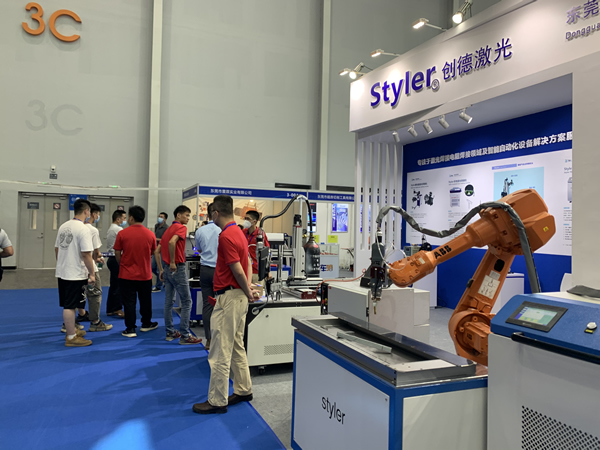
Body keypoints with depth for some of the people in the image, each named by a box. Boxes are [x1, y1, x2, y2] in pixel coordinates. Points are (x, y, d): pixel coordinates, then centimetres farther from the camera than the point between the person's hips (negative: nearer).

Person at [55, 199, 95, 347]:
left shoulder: (63, 226, 7)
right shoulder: (83, 229, -18)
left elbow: (56, 248, 14)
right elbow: (86, 254, -21)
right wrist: (92, 274, -14)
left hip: (62, 272, 8)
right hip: (76, 274, -8)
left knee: (68, 305, 18)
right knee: (70, 306, -1)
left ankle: (71, 330, 32)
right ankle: (71, 337, 9)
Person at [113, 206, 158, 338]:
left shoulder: (122, 234, -11)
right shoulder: (150, 234, -5)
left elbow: (117, 254, -4)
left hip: (127, 274, -2)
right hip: (145, 275, 2)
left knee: (129, 302, 5)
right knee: (145, 300, 17)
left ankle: (130, 329, 8)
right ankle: (146, 324, 31)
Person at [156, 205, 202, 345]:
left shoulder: (168, 229, 16)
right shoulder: (181, 227, -10)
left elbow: (157, 252, 16)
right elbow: (172, 242, -30)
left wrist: (161, 269, 17)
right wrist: (172, 262, -21)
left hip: (167, 269, 9)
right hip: (177, 269, -9)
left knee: (168, 301, 13)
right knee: (186, 302, -2)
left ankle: (170, 332, 21)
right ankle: (185, 336, -1)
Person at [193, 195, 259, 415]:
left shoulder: (226, 236, -20)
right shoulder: (237, 232, 12)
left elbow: (238, 271, -21)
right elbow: (246, 263, 16)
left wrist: (248, 293, -7)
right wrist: (249, 289, 8)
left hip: (228, 297, -10)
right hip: (239, 297, 10)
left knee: (219, 352, -1)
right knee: (236, 348, 19)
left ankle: (217, 401, 9)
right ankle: (243, 390, 29)